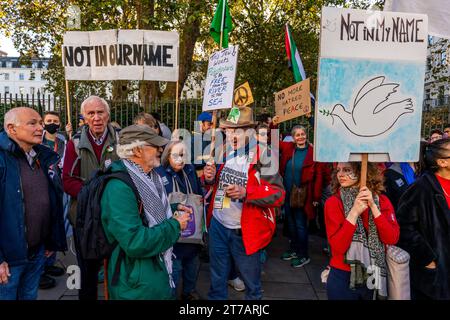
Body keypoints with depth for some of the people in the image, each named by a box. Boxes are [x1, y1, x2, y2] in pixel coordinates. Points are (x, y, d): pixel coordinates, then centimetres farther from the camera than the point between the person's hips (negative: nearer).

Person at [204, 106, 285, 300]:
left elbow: (278, 194, -17)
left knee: (251, 281, 16)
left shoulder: (262, 158, -15)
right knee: (217, 278, 21)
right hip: (217, 225, 5)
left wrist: (246, 193, -29)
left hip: (244, 231, -5)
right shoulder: (224, 153, 3)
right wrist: (210, 177, -6)